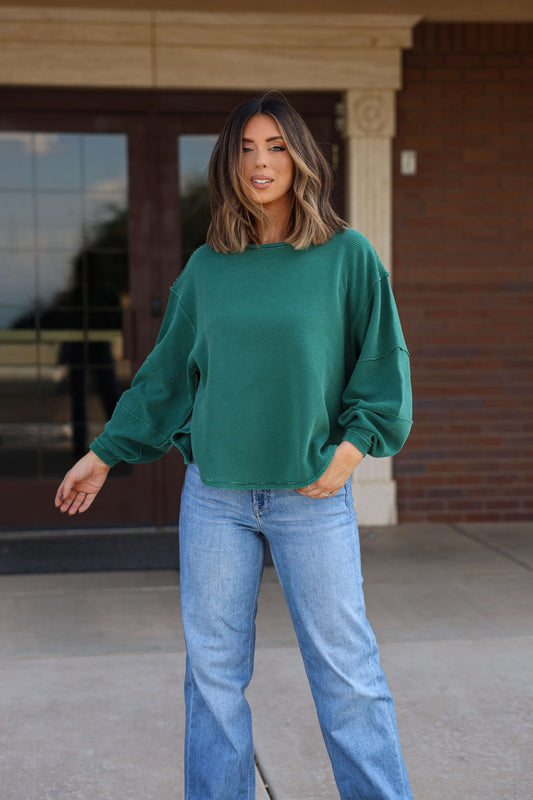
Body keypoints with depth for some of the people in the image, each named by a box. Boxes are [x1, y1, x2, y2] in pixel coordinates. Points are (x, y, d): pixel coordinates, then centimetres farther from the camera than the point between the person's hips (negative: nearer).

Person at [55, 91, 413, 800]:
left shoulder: (346, 255, 0)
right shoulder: (206, 268, 6)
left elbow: (383, 362, 3)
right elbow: (166, 375, 14)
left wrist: (352, 447, -9)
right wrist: (105, 453, 14)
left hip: (312, 494, -2)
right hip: (215, 493, 3)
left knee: (345, 666, 2)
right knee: (213, 667, 9)